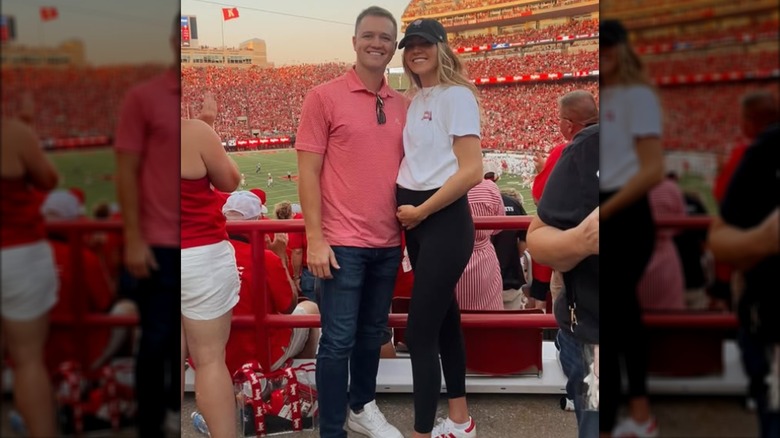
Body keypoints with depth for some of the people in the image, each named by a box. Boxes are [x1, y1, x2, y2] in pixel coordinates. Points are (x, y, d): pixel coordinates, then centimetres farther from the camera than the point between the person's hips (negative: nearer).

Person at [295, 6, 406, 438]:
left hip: (388, 243, 5)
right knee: (338, 340, 1)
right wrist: (315, 239, -13)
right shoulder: (324, 97, -6)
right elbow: (308, 172, -8)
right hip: (342, 243, -5)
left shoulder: (402, 106, 9)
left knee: (372, 334, 17)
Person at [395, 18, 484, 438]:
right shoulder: (416, 100, 13)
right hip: (416, 221, 9)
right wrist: (406, 210, 5)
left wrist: (421, 211, -14)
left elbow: (472, 171, -19)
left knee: (419, 332, -8)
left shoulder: (456, 95, -11)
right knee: (444, 319, 16)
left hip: (444, 221, -9)